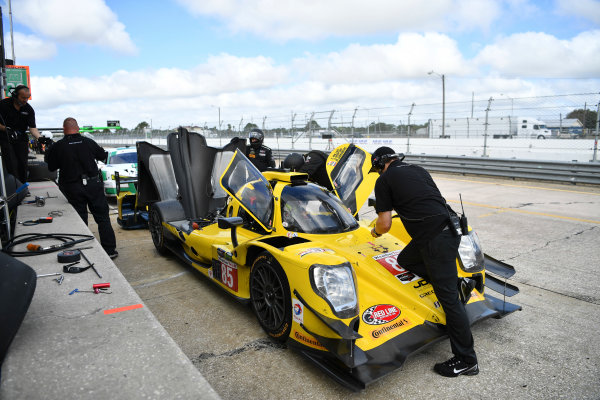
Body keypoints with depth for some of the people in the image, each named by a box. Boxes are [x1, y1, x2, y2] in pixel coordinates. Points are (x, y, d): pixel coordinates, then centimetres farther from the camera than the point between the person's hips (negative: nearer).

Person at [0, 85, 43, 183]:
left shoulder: (29, 109, 0)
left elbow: (32, 127, -5)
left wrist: (39, 138, -21)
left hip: (21, 138, 3)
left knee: (23, 164, 5)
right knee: (12, 165, -11)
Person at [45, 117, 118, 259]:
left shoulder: (58, 147, -4)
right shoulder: (89, 142, -1)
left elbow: (51, 167, 5)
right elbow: (103, 156, 15)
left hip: (73, 188, 0)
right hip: (93, 184, 1)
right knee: (102, 217, 8)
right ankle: (110, 250, 10)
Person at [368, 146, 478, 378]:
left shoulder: (385, 180, 0)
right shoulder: (418, 170, 20)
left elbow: (385, 224, -2)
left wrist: (376, 232, 20)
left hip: (436, 239, -8)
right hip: (449, 227, 8)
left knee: (448, 297, 0)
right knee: (404, 260, 25)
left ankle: (466, 360, 10)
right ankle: (454, 282, 18)